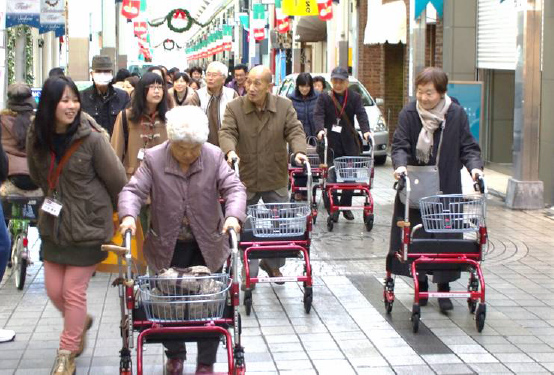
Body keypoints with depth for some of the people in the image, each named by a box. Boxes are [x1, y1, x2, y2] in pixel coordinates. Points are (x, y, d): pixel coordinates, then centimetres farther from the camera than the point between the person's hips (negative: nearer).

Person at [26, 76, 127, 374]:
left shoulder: (92, 138, -19)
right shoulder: (36, 137, -5)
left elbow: (117, 180, -9)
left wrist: (117, 213, 5)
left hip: (88, 225, -5)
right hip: (54, 223, 5)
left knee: (74, 290, 2)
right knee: (53, 289, 12)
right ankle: (81, 321, 44)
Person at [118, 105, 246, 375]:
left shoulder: (214, 157, -6)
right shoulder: (153, 159, -7)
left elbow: (234, 188, -11)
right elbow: (133, 190, -11)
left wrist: (233, 215, -31)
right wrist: (128, 215, -32)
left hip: (208, 246, 0)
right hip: (168, 247, 0)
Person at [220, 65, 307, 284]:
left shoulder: (285, 106, -3)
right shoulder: (234, 107, -6)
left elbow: (295, 131, -8)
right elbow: (227, 132, -15)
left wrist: (299, 151, -28)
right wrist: (230, 150, -36)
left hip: (276, 180, 1)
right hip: (245, 179, -1)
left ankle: (273, 264, 30)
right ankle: (248, 271, 17)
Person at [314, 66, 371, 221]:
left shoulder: (354, 97, 5)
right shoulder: (324, 97, 2)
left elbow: (361, 114, -7)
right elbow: (318, 114, -10)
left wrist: (365, 130, -25)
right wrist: (320, 129, -30)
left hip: (349, 142, 2)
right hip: (331, 143, -1)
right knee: (332, 176, -4)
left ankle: (346, 206, 17)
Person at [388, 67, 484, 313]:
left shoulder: (456, 115, -2)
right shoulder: (409, 114, -3)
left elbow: (468, 147, 1)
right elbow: (399, 145, -5)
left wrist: (474, 166, -17)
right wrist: (400, 165, -25)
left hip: (447, 190, 0)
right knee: (416, 237, 3)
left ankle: (444, 287, 10)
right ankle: (421, 284, 19)